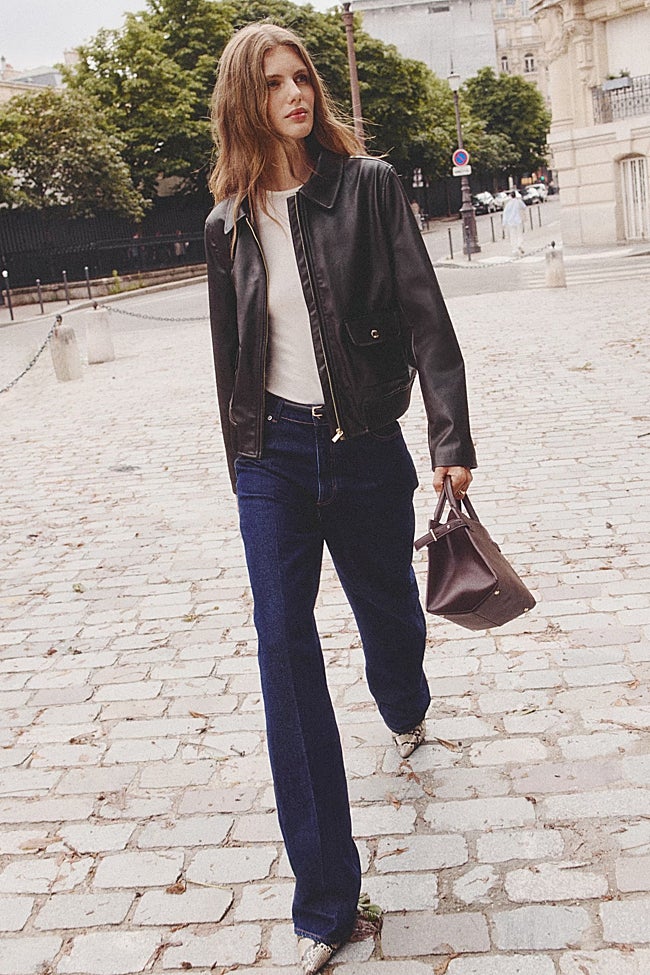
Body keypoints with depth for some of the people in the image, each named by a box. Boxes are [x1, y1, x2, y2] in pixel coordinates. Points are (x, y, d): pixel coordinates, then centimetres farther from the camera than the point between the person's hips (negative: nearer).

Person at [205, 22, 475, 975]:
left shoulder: (368, 184, -2)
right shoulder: (229, 224, 5)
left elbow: (425, 316, -7)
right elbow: (232, 354, 12)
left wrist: (452, 439, -14)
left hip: (365, 446, -1)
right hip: (276, 455, 1)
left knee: (389, 613, 16)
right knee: (285, 651, -6)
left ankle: (406, 715, 57)